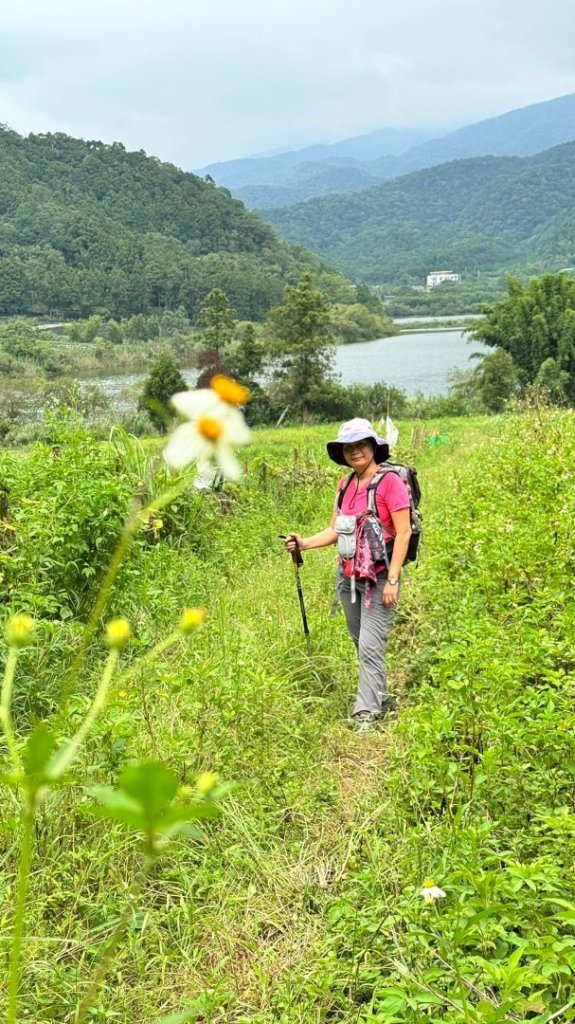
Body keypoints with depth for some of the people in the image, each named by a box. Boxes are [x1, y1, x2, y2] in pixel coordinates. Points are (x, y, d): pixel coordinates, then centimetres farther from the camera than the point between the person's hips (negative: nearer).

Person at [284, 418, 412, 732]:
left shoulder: (389, 482, -11)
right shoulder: (345, 486, 9)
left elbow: (403, 532, -13)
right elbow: (335, 530, 12)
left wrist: (393, 580, -16)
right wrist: (303, 543, -4)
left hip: (378, 579, -7)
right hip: (347, 576, 7)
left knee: (370, 645, -9)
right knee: (361, 644, 13)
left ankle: (366, 713, -1)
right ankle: (381, 698, 28)